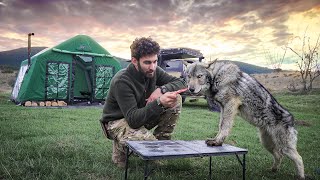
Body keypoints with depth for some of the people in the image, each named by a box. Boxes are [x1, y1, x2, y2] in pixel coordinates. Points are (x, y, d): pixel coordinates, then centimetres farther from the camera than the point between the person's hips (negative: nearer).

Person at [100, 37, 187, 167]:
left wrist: (162, 89, -24)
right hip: (117, 121, -6)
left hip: (142, 115, 7)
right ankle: (120, 146, -2)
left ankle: (161, 141, 0)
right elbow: (133, 120, -35)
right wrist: (159, 103, -48)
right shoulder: (122, 82, -29)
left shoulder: (153, 71, -10)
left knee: (176, 99, -13)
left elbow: (181, 83, -4)